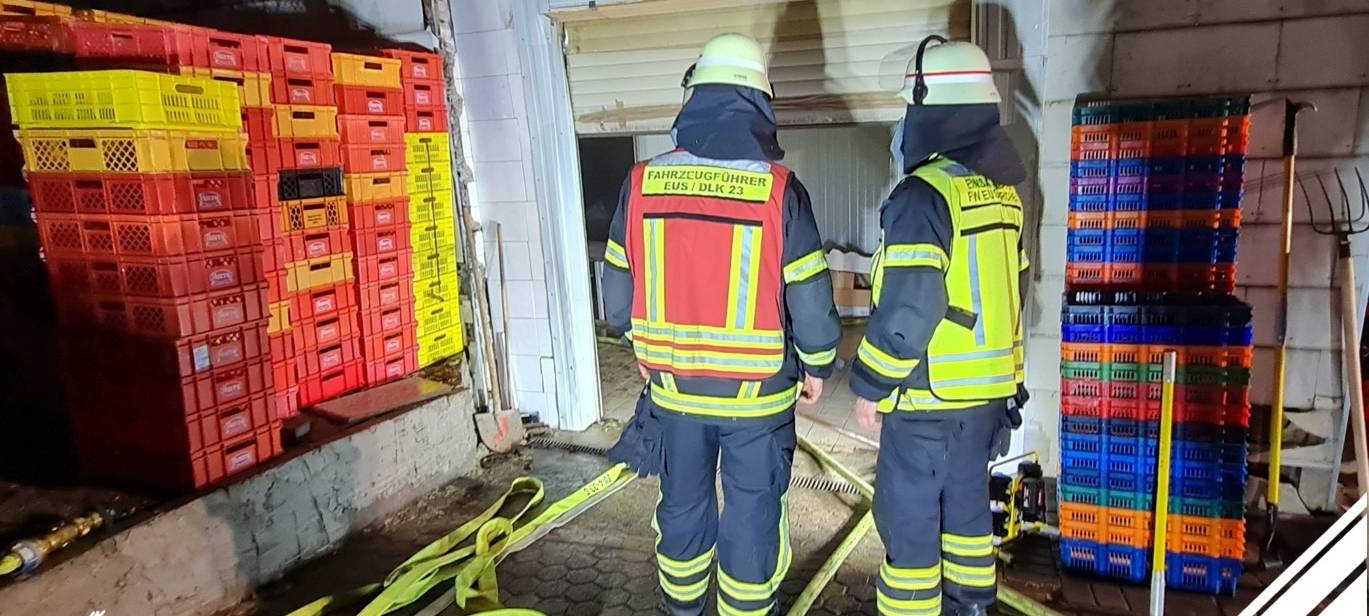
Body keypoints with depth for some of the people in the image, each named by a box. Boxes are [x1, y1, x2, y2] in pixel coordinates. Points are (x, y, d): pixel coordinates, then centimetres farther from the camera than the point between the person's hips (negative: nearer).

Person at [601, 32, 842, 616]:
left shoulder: (643, 183, -7)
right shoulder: (779, 189, -15)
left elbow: (617, 288, 1)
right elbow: (809, 295, -10)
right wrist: (816, 364, 7)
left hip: (673, 387, 3)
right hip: (758, 392, -3)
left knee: (682, 507, 21)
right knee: (752, 516, 13)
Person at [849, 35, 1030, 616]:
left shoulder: (924, 196, -19)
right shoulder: (1002, 191, 8)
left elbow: (906, 311, -23)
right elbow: (1006, 292, 14)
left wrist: (871, 387, -11)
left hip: (929, 399, -9)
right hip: (990, 391, 9)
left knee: (908, 521, 4)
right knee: (967, 505, 22)